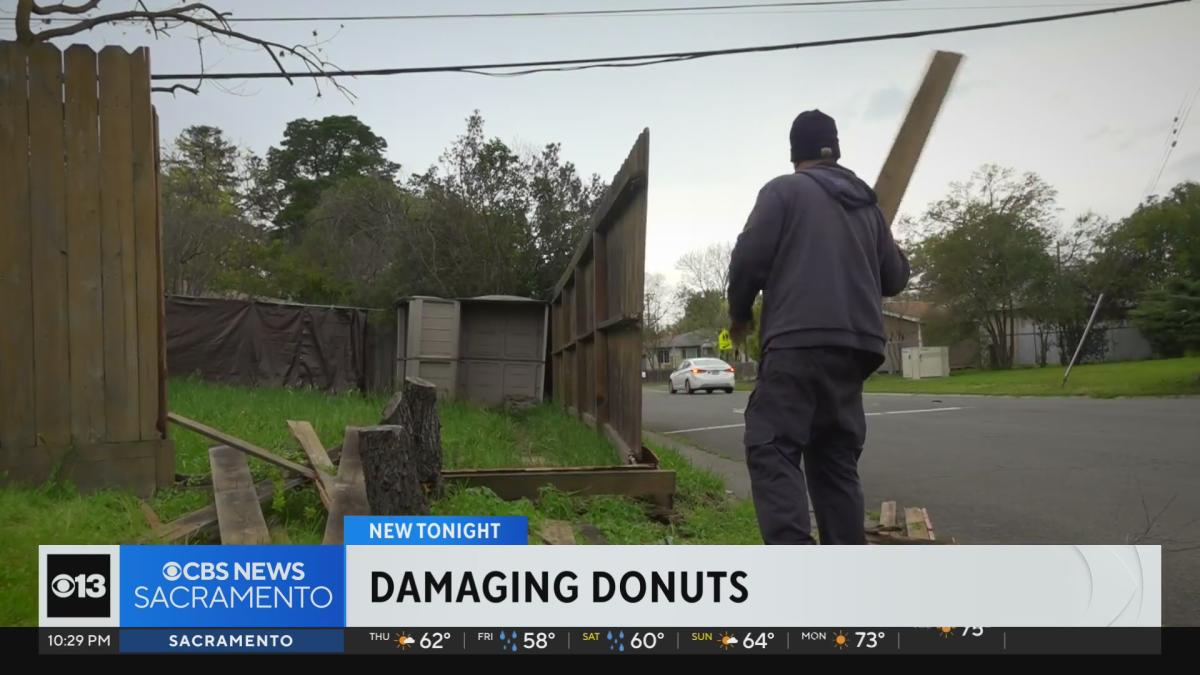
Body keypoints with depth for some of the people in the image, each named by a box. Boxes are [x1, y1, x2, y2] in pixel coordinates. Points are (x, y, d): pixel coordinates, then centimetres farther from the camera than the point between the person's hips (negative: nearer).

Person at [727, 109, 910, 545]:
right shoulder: (867, 204, 22)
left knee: (772, 448, -10)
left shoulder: (784, 190, 4)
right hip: (855, 344, 7)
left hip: (799, 340, -7)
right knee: (835, 458, 11)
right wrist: (895, 255, 46)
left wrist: (740, 313, 11)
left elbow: (750, 258, -5)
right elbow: (894, 279, 23)